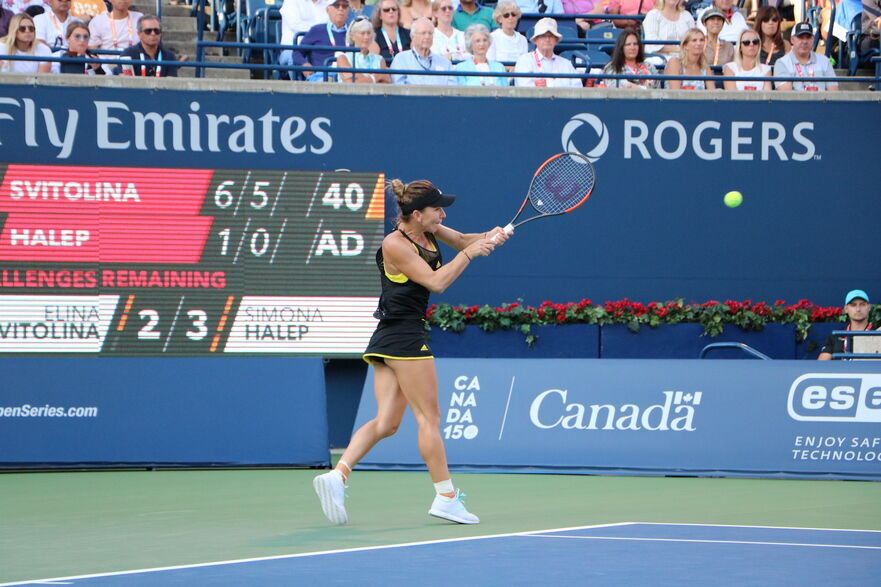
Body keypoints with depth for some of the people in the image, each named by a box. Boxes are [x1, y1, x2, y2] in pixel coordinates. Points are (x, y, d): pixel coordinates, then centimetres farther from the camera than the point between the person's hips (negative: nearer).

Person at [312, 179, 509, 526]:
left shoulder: (428, 231, 9)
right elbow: (437, 282, -20)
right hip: (405, 337, -9)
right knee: (429, 418, -3)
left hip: (386, 340, 9)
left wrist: (487, 237, 0)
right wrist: (470, 252, -12)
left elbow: (461, 240, 22)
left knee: (386, 422, 4)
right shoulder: (395, 245, -15)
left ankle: (338, 474, -9)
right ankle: (446, 497, 2)